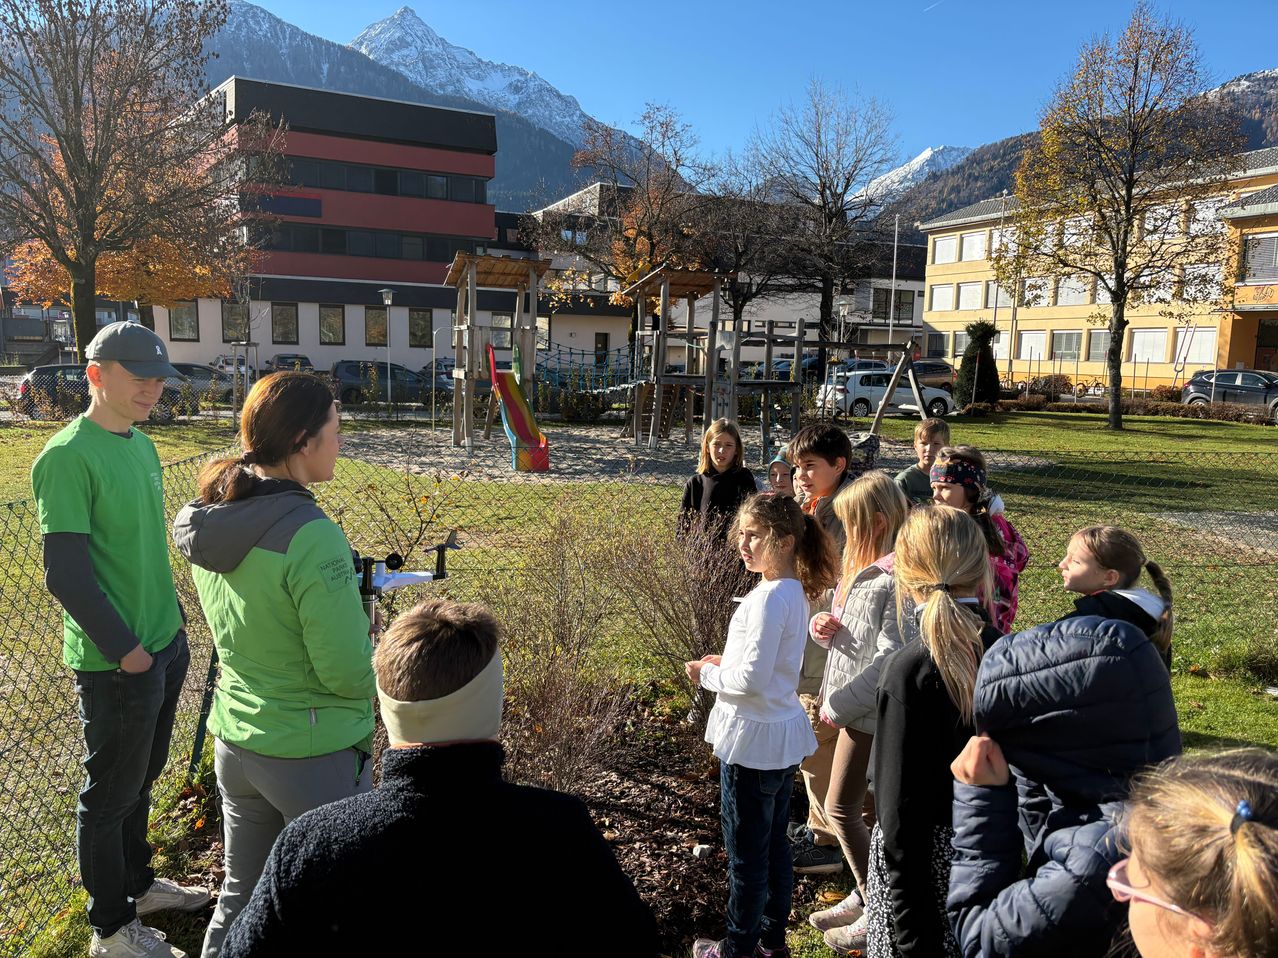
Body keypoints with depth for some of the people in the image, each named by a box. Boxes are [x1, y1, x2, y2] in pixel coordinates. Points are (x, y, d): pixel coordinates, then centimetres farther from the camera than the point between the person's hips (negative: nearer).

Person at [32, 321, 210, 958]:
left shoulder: (141, 444, 7)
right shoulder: (69, 456, -19)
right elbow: (65, 572, -20)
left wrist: (172, 621, 15)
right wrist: (124, 650, -17)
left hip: (165, 645, 8)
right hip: (115, 662, -8)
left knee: (141, 778, 23)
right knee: (110, 796, 9)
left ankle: (138, 883, 41)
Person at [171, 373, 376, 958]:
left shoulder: (208, 520, -2)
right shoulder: (311, 537, -26)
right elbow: (351, 673, -22)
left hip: (234, 740, 7)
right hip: (315, 756, -7)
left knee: (241, 896, 24)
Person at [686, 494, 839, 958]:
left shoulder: (770, 597, -25)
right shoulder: (794, 590, 4)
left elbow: (752, 680, -26)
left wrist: (706, 674, -11)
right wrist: (727, 662, 6)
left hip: (754, 740, -9)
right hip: (782, 733, 9)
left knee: (746, 852, 8)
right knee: (774, 843, 22)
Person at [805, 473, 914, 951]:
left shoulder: (897, 577, -22)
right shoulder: (862, 567, 8)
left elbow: (890, 656, -25)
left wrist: (838, 704, -19)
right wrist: (824, 627, -5)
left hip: (871, 710, -9)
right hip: (858, 707, 9)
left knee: (841, 807, 0)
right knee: (867, 809, 19)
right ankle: (866, 895, 34)